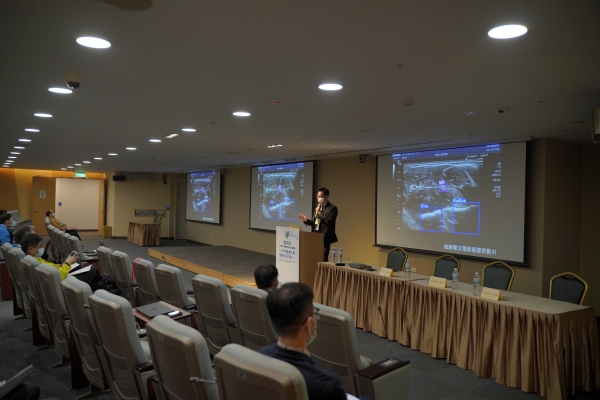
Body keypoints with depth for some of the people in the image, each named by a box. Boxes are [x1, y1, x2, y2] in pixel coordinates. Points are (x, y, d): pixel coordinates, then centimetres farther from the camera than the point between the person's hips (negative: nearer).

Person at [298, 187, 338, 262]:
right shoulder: (318, 208, 18)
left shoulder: (332, 208, -5)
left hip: (325, 238, -7)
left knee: (323, 259, -9)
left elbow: (330, 221, -18)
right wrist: (306, 220, -1)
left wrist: (320, 213, -14)